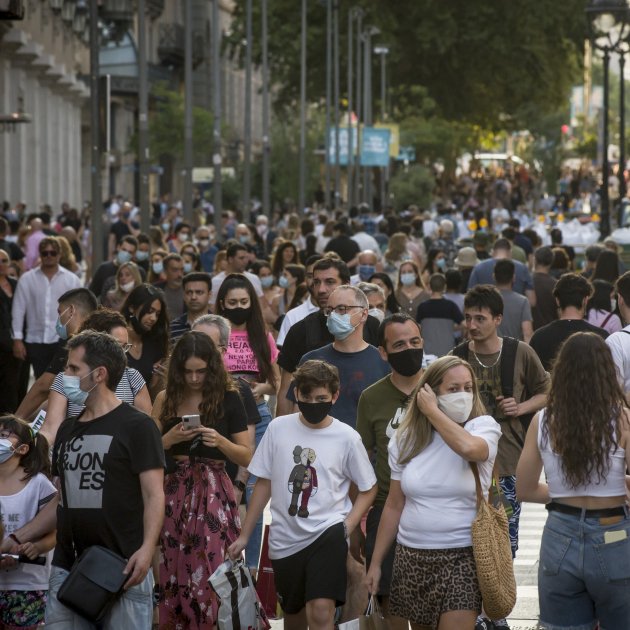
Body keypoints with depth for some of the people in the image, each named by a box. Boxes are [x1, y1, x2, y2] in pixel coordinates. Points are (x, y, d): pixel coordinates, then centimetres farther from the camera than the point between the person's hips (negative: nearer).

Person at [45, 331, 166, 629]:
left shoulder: (136, 426, -4)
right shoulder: (68, 430, 17)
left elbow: (154, 495, -10)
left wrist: (147, 548, -23)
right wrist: (20, 537, 12)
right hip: (67, 569, 6)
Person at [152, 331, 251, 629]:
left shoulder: (228, 398, -1)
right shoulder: (167, 399, 6)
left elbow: (247, 457, 0)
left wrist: (220, 442, -16)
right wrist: (170, 438, -11)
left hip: (213, 491, -3)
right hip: (174, 490, 3)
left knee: (212, 569, -8)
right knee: (173, 570, 5)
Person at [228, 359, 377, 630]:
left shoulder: (347, 437, -5)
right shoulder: (278, 428, 0)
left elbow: (368, 489, 5)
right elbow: (264, 483, 8)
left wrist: (347, 527, -9)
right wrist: (244, 535, 8)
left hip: (328, 534, -3)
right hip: (285, 539, 3)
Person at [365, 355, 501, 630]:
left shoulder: (483, 427, -3)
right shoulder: (406, 439, 6)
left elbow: (469, 448, -29)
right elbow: (394, 506, 11)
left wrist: (433, 412, -15)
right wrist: (375, 563, 10)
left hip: (461, 558, -4)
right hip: (411, 557, 4)